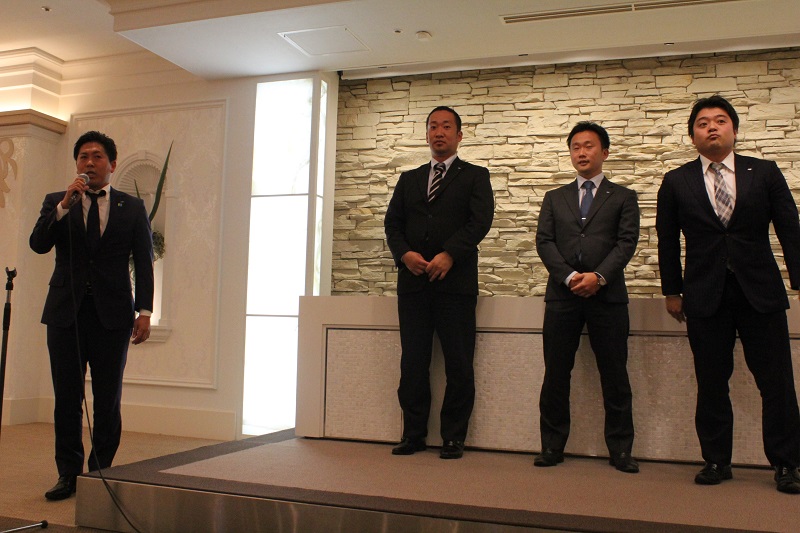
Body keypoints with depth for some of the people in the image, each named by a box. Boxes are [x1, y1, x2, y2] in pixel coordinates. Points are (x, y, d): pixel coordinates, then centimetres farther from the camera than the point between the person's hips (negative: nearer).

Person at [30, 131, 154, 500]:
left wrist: (144, 311, -3)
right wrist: (64, 205, -14)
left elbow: (143, 262, 6)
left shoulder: (132, 208, 8)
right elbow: (38, 244, -4)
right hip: (65, 313, 1)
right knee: (66, 400, 4)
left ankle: (100, 473, 15)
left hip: (112, 315, -1)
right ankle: (68, 473, 16)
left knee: (108, 401, 2)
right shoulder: (56, 202, 11)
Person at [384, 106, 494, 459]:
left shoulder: (475, 176, 10)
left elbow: (480, 220, -5)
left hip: (455, 281, -3)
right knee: (413, 362, 5)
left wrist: (449, 255, -17)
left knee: (458, 364, -2)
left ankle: (453, 437, 9)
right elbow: (392, 222, 12)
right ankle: (413, 434, 14)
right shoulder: (408, 179, 21)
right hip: (413, 281, 3)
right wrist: (404, 253, -8)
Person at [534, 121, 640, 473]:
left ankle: (620, 450, 11)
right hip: (562, 295, 2)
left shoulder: (623, 197, 12)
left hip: (607, 294, -1)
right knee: (556, 374, 3)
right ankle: (552, 446, 12)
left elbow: (627, 242, -1)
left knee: (614, 375, 2)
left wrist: (599, 276, -16)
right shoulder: (555, 198, 17)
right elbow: (543, 241, 5)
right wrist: (569, 277, -10)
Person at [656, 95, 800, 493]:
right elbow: (667, 241, 8)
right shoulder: (676, 182, 6)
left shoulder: (764, 173, 6)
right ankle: (716, 461, 18)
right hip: (705, 295, 0)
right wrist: (672, 291, 7)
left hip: (760, 292, 0)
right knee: (711, 384, 6)